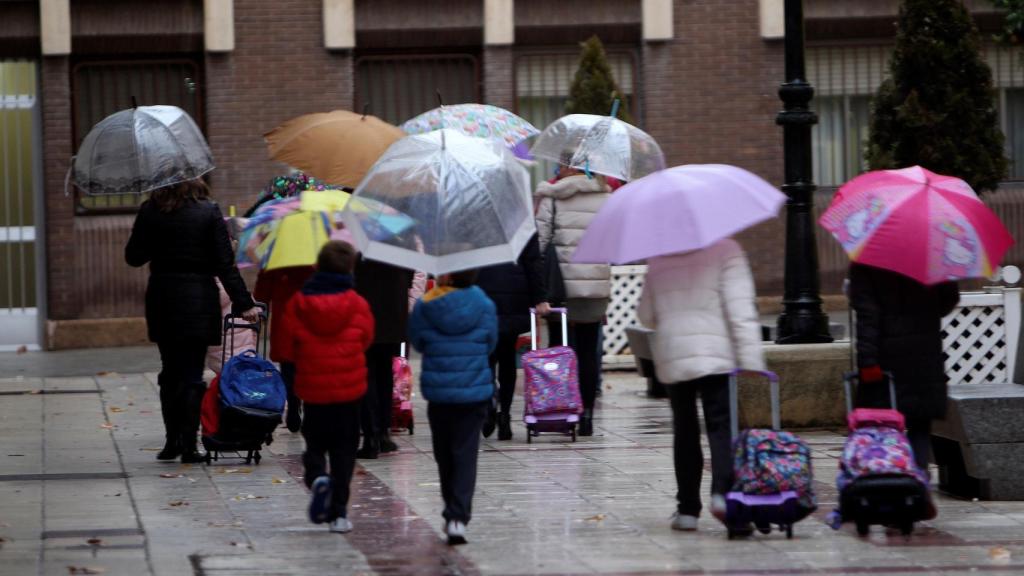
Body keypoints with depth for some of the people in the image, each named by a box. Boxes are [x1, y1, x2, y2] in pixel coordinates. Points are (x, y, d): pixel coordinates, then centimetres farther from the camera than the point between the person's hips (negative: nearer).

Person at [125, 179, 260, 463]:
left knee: (170, 373, 14)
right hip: (198, 301, -2)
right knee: (192, 376, 1)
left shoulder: (149, 211, -2)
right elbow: (225, 264, -9)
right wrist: (244, 303, -5)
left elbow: (133, 256, 3)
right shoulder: (209, 212, -7)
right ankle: (188, 446, -3)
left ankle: (172, 441, 15)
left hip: (161, 301, 2)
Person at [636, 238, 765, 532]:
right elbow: (741, 311, -10)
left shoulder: (658, 260, 12)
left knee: (685, 432, 10)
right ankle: (723, 491, -24)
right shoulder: (725, 251, -2)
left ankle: (687, 508, 9)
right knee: (722, 426, -2)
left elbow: (646, 315, 19)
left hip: (671, 360, 3)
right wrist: (752, 362, -11)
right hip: (717, 358, -3)